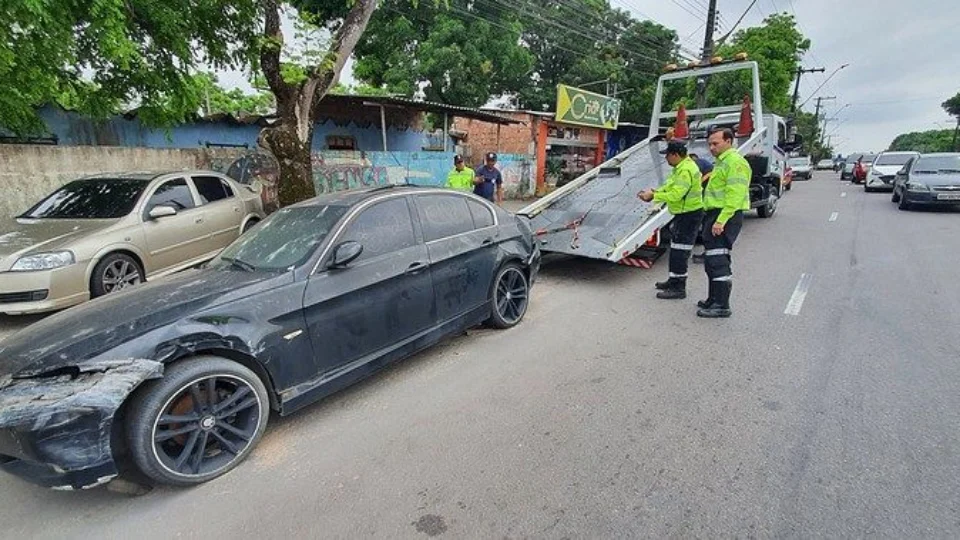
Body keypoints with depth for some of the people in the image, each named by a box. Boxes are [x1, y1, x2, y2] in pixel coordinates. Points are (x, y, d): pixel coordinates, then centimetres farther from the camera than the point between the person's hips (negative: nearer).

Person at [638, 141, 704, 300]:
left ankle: (679, 288, 0)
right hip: (683, 213, 11)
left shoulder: (686, 170, -22)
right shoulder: (681, 167, 12)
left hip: (690, 214, -11)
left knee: (680, 251, -7)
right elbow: (669, 187, 15)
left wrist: (653, 196, -19)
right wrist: (654, 192, 0)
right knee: (676, 249, 19)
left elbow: (675, 195, -27)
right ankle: (674, 281, 32)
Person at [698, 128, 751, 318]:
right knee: (711, 260, 16)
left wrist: (721, 221, -26)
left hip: (725, 216, -11)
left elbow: (734, 195, -21)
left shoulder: (734, 161, -12)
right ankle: (714, 299, 27)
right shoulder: (721, 161, 22)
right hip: (715, 214, 11)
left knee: (718, 260, -10)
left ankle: (722, 306, -5)